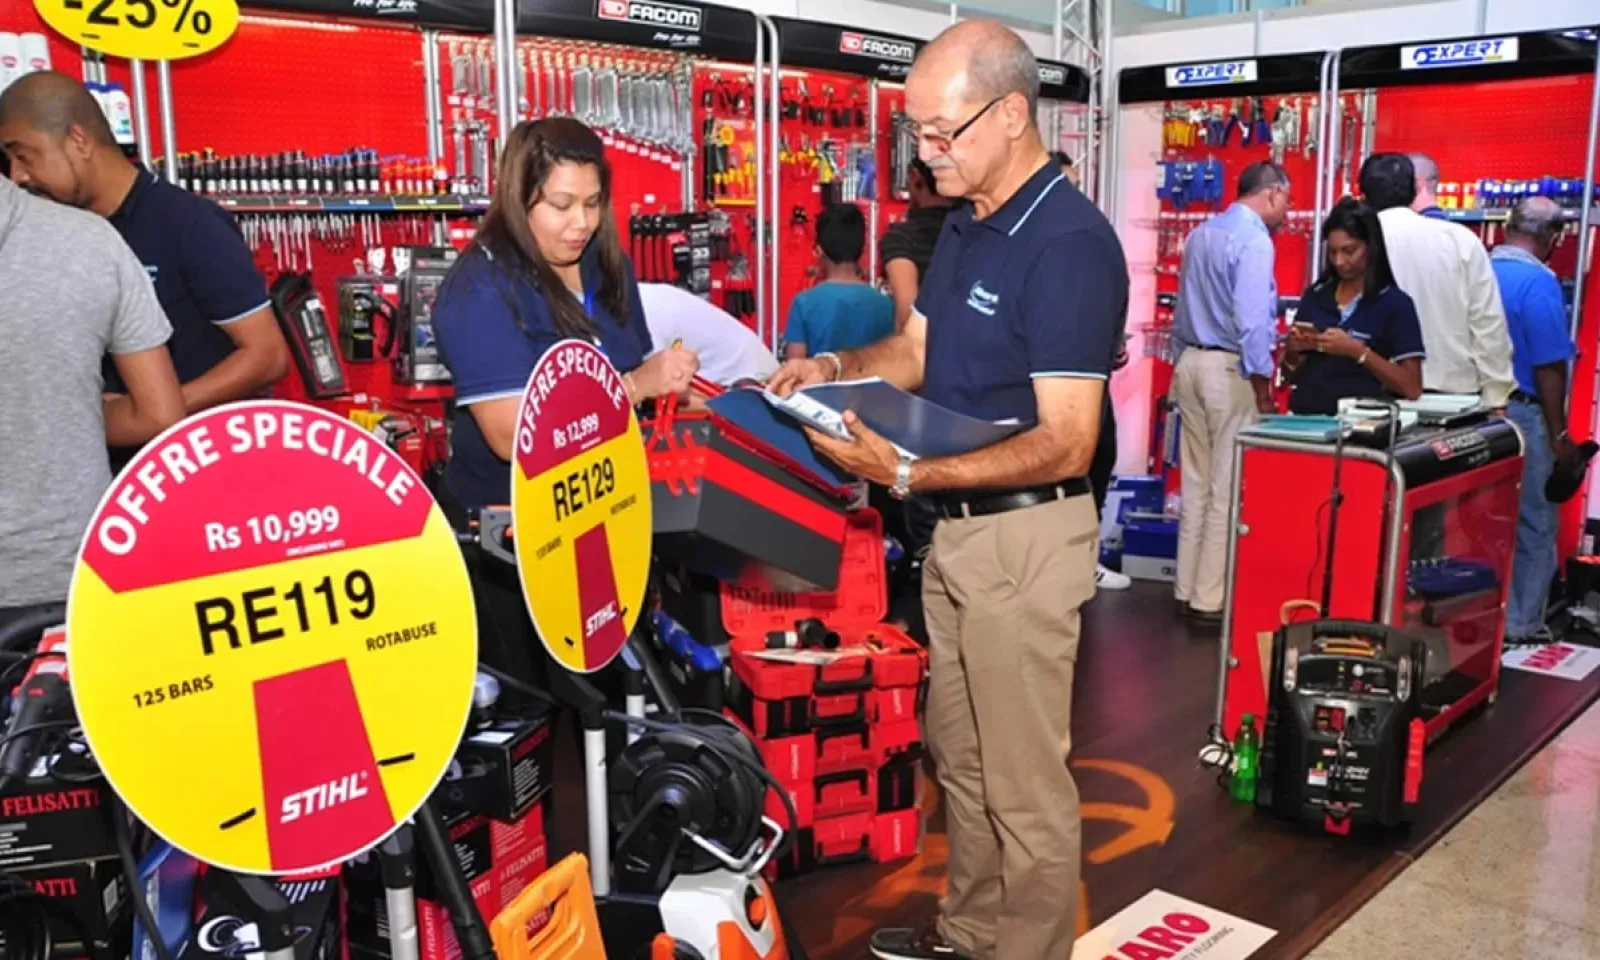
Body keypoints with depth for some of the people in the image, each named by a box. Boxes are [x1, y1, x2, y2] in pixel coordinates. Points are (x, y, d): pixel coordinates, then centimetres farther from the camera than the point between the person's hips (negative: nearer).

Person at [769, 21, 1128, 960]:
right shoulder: (967, 223, 9)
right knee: (961, 752, 21)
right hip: (958, 527, 9)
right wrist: (835, 367, -5)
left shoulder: (1069, 242, -20)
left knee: (1025, 779, 5)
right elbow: (917, 352, 15)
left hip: (1026, 536, -9)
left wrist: (912, 474, -32)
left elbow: (1065, 444, -24)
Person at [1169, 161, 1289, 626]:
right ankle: (1211, 600, 4)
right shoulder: (1254, 240, -14)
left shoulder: (1201, 233, 13)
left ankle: (1187, 590, 19)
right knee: (1227, 489, -1)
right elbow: (1251, 322, -20)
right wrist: (1264, 391, -15)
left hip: (1190, 361, 8)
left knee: (1196, 484, 13)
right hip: (1230, 368, -8)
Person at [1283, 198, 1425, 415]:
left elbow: (1412, 389, -5)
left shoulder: (1395, 304, -1)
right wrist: (1293, 350, -3)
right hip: (1304, 416, 3)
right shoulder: (1314, 296, 9)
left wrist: (1357, 351, -13)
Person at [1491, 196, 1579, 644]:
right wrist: (1559, 436, -10)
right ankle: (1519, 626, 12)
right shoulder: (1539, 282, -15)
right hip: (1522, 415, -7)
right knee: (1532, 525, 6)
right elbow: (1549, 367, -17)